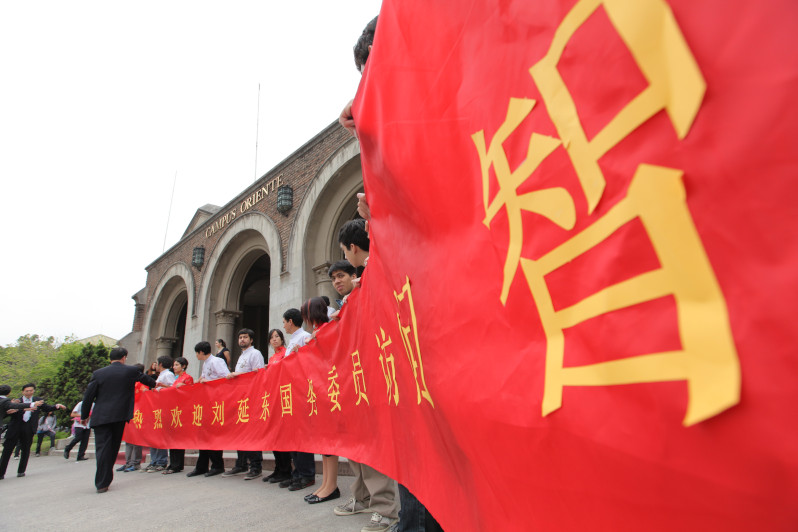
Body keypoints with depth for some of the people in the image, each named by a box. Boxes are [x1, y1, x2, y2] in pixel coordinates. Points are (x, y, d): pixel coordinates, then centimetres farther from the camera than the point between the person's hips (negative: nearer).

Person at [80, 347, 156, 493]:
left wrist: (84, 416, 14)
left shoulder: (98, 373, 0)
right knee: (113, 448, 15)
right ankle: (103, 482, 24)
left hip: (101, 416, 0)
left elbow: (88, 396, 2)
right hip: (120, 415, 0)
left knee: (103, 448, 2)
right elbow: (144, 378, 21)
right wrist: (154, 384, 42)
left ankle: (102, 483, -1)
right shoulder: (131, 371, 1)